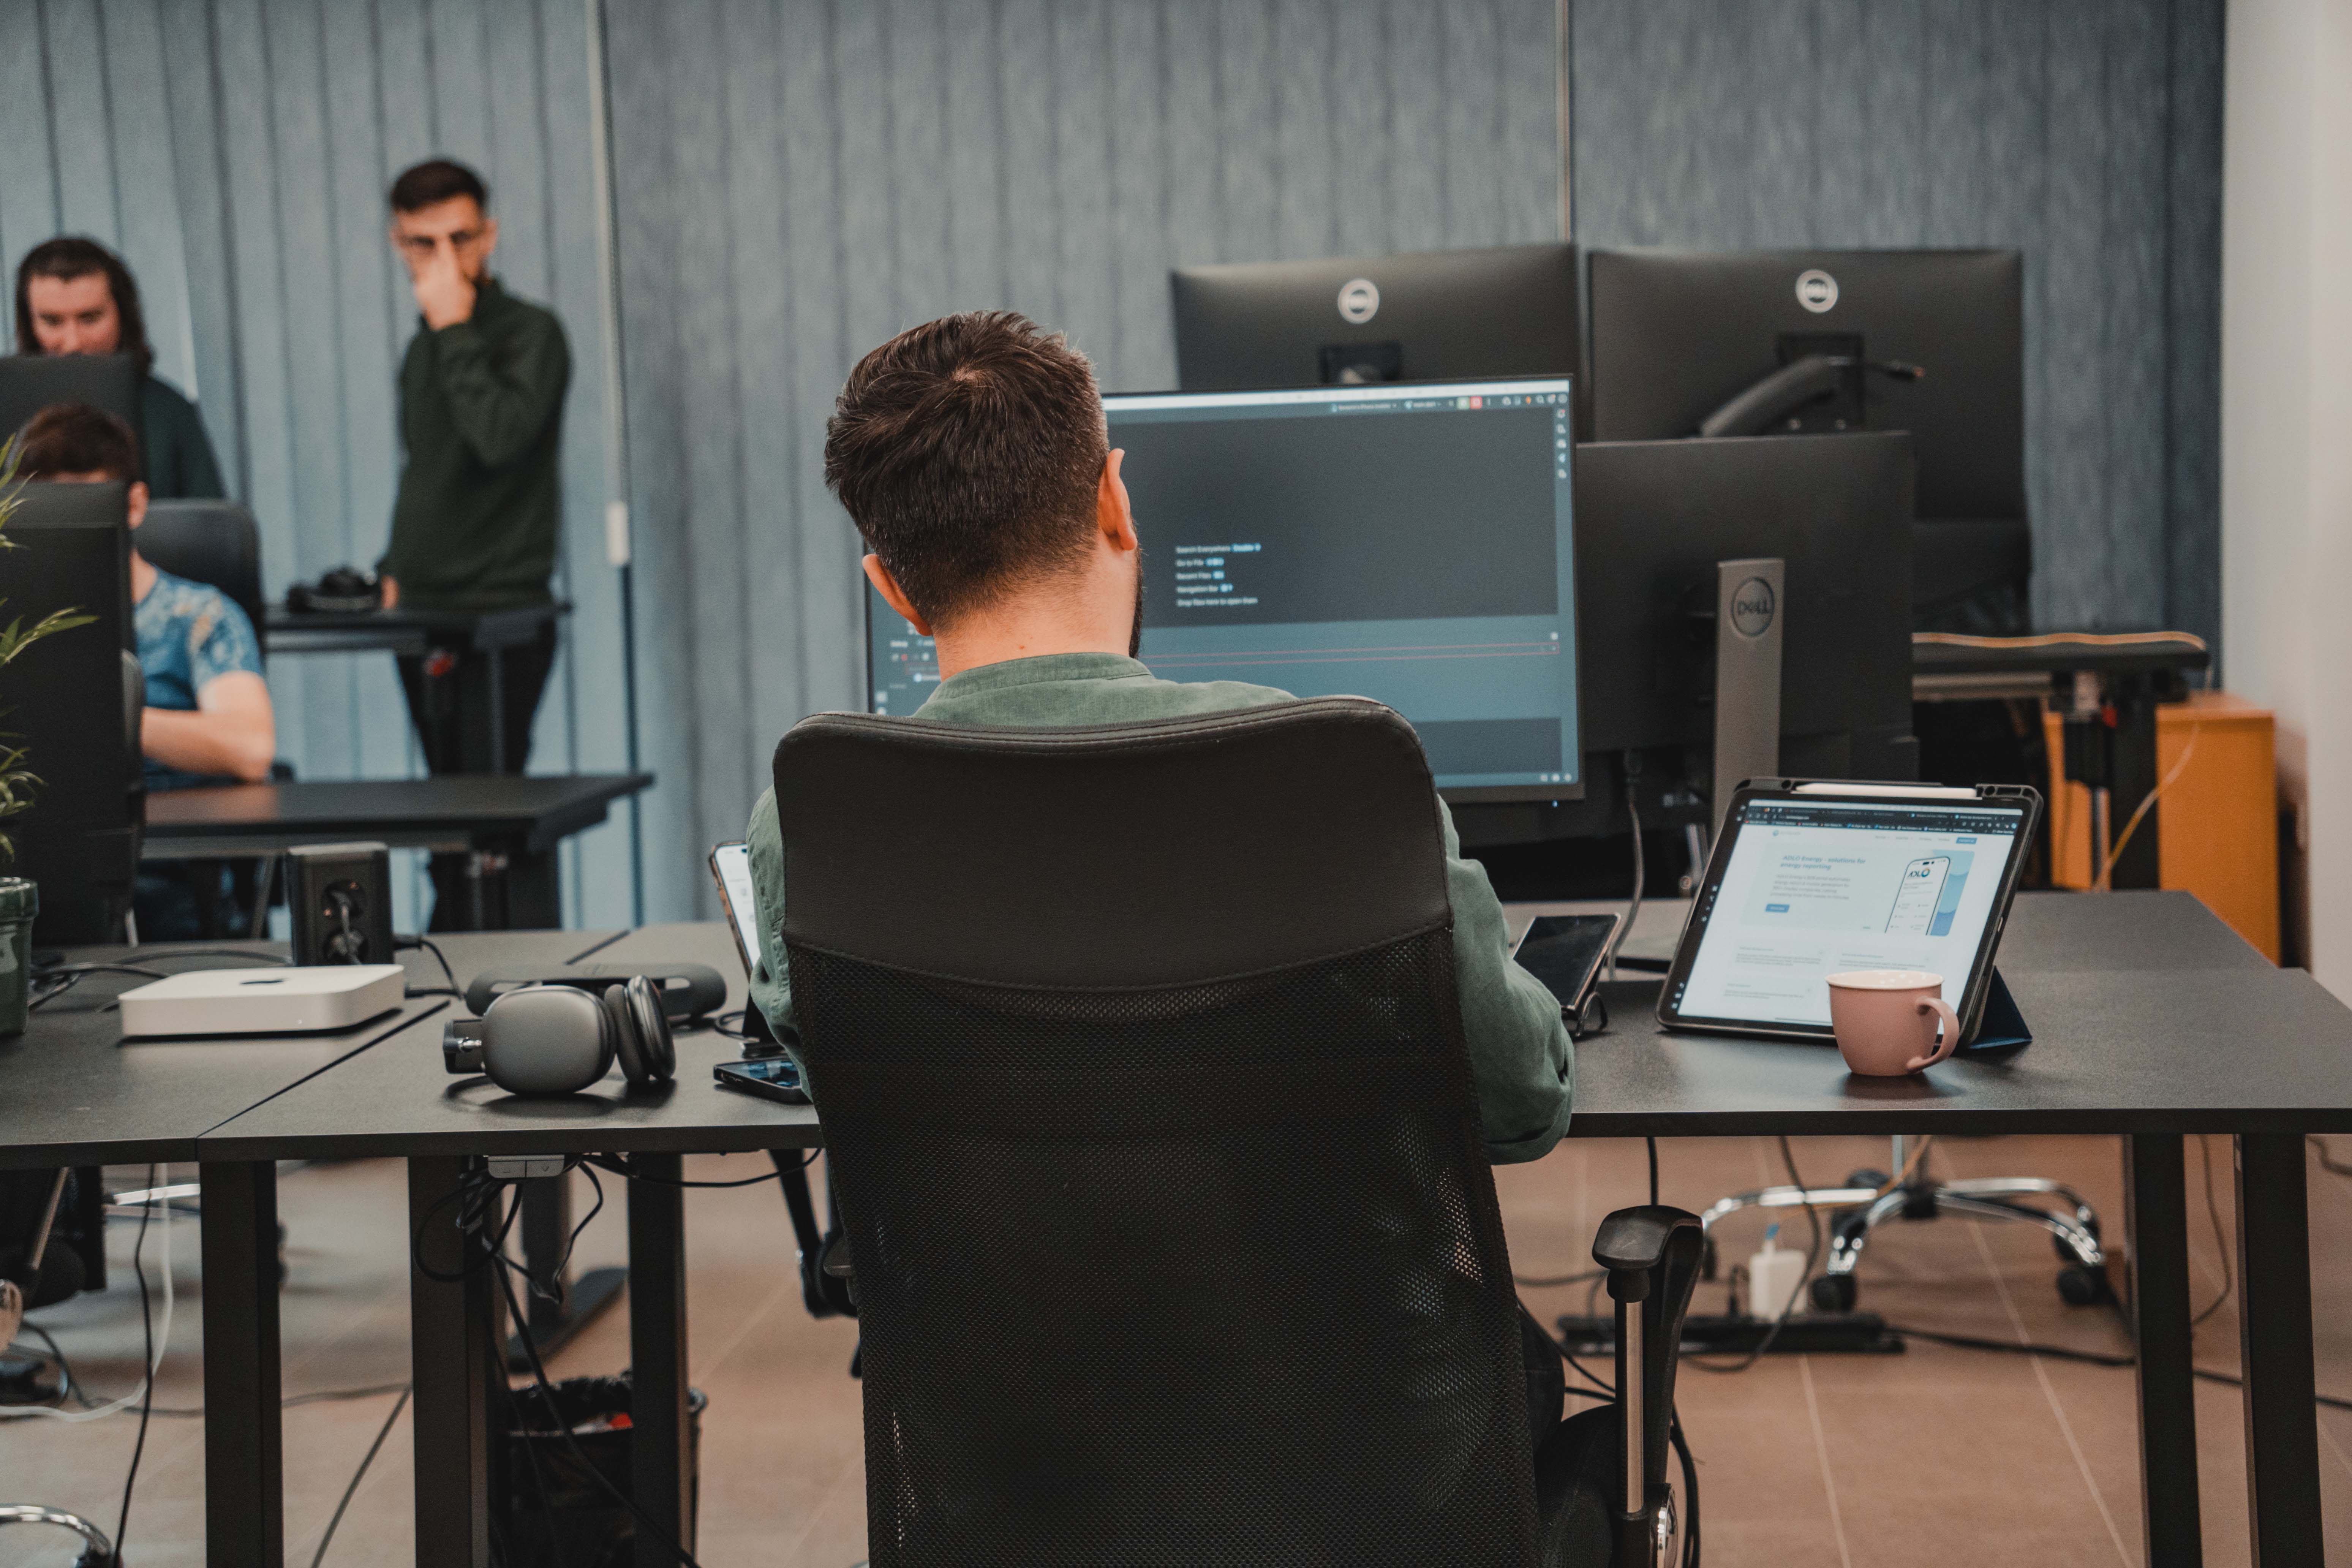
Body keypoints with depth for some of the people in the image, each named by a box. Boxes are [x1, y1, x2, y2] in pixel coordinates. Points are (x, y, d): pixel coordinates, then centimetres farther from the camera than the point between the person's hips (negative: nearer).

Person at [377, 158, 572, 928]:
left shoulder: (530, 334, -5)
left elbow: (500, 437, -23)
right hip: (424, 620, 7)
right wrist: (398, 569, 14)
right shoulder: (424, 349, 16)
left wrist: (455, 329, -16)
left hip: (501, 615, -7)